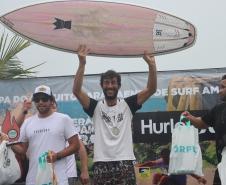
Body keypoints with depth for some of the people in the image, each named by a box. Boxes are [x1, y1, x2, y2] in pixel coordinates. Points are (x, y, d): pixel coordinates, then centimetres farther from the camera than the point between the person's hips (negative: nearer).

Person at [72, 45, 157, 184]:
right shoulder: (95, 106, 7)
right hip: (102, 164, 0)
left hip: (125, 163, 0)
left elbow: (151, 89, -1)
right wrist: (82, 63, -18)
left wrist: (151, 64, -14)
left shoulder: (127, 104, 9)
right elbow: (76, 91, -8)